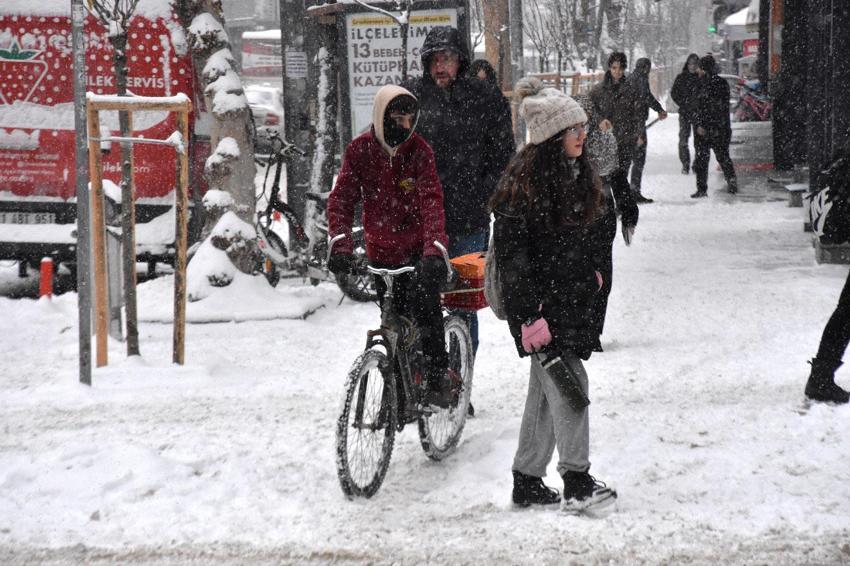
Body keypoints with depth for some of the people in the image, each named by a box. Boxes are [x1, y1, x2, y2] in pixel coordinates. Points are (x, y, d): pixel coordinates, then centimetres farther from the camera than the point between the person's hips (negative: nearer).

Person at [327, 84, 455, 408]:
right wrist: (340, 245, -27)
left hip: (418, 249, -2)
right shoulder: (360, 150, -6)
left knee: (425, 307, -24)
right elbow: (341, 198, -11)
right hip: (382, 252, 2)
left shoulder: (418, 150, -12)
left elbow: (431, 200, -22)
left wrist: (434, 248, -37)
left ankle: (438, 378, -11)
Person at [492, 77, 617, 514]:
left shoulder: (576, 174, 11)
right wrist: (530, 313, -22)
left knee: (546, 391, 12)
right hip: (538, 301, -9)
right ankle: (577, 482, -12)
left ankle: (527, 482, 19)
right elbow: (511, 252, -20)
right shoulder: (524, 181, -17)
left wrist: (589, 276, 21)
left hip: (569, 297, 9)